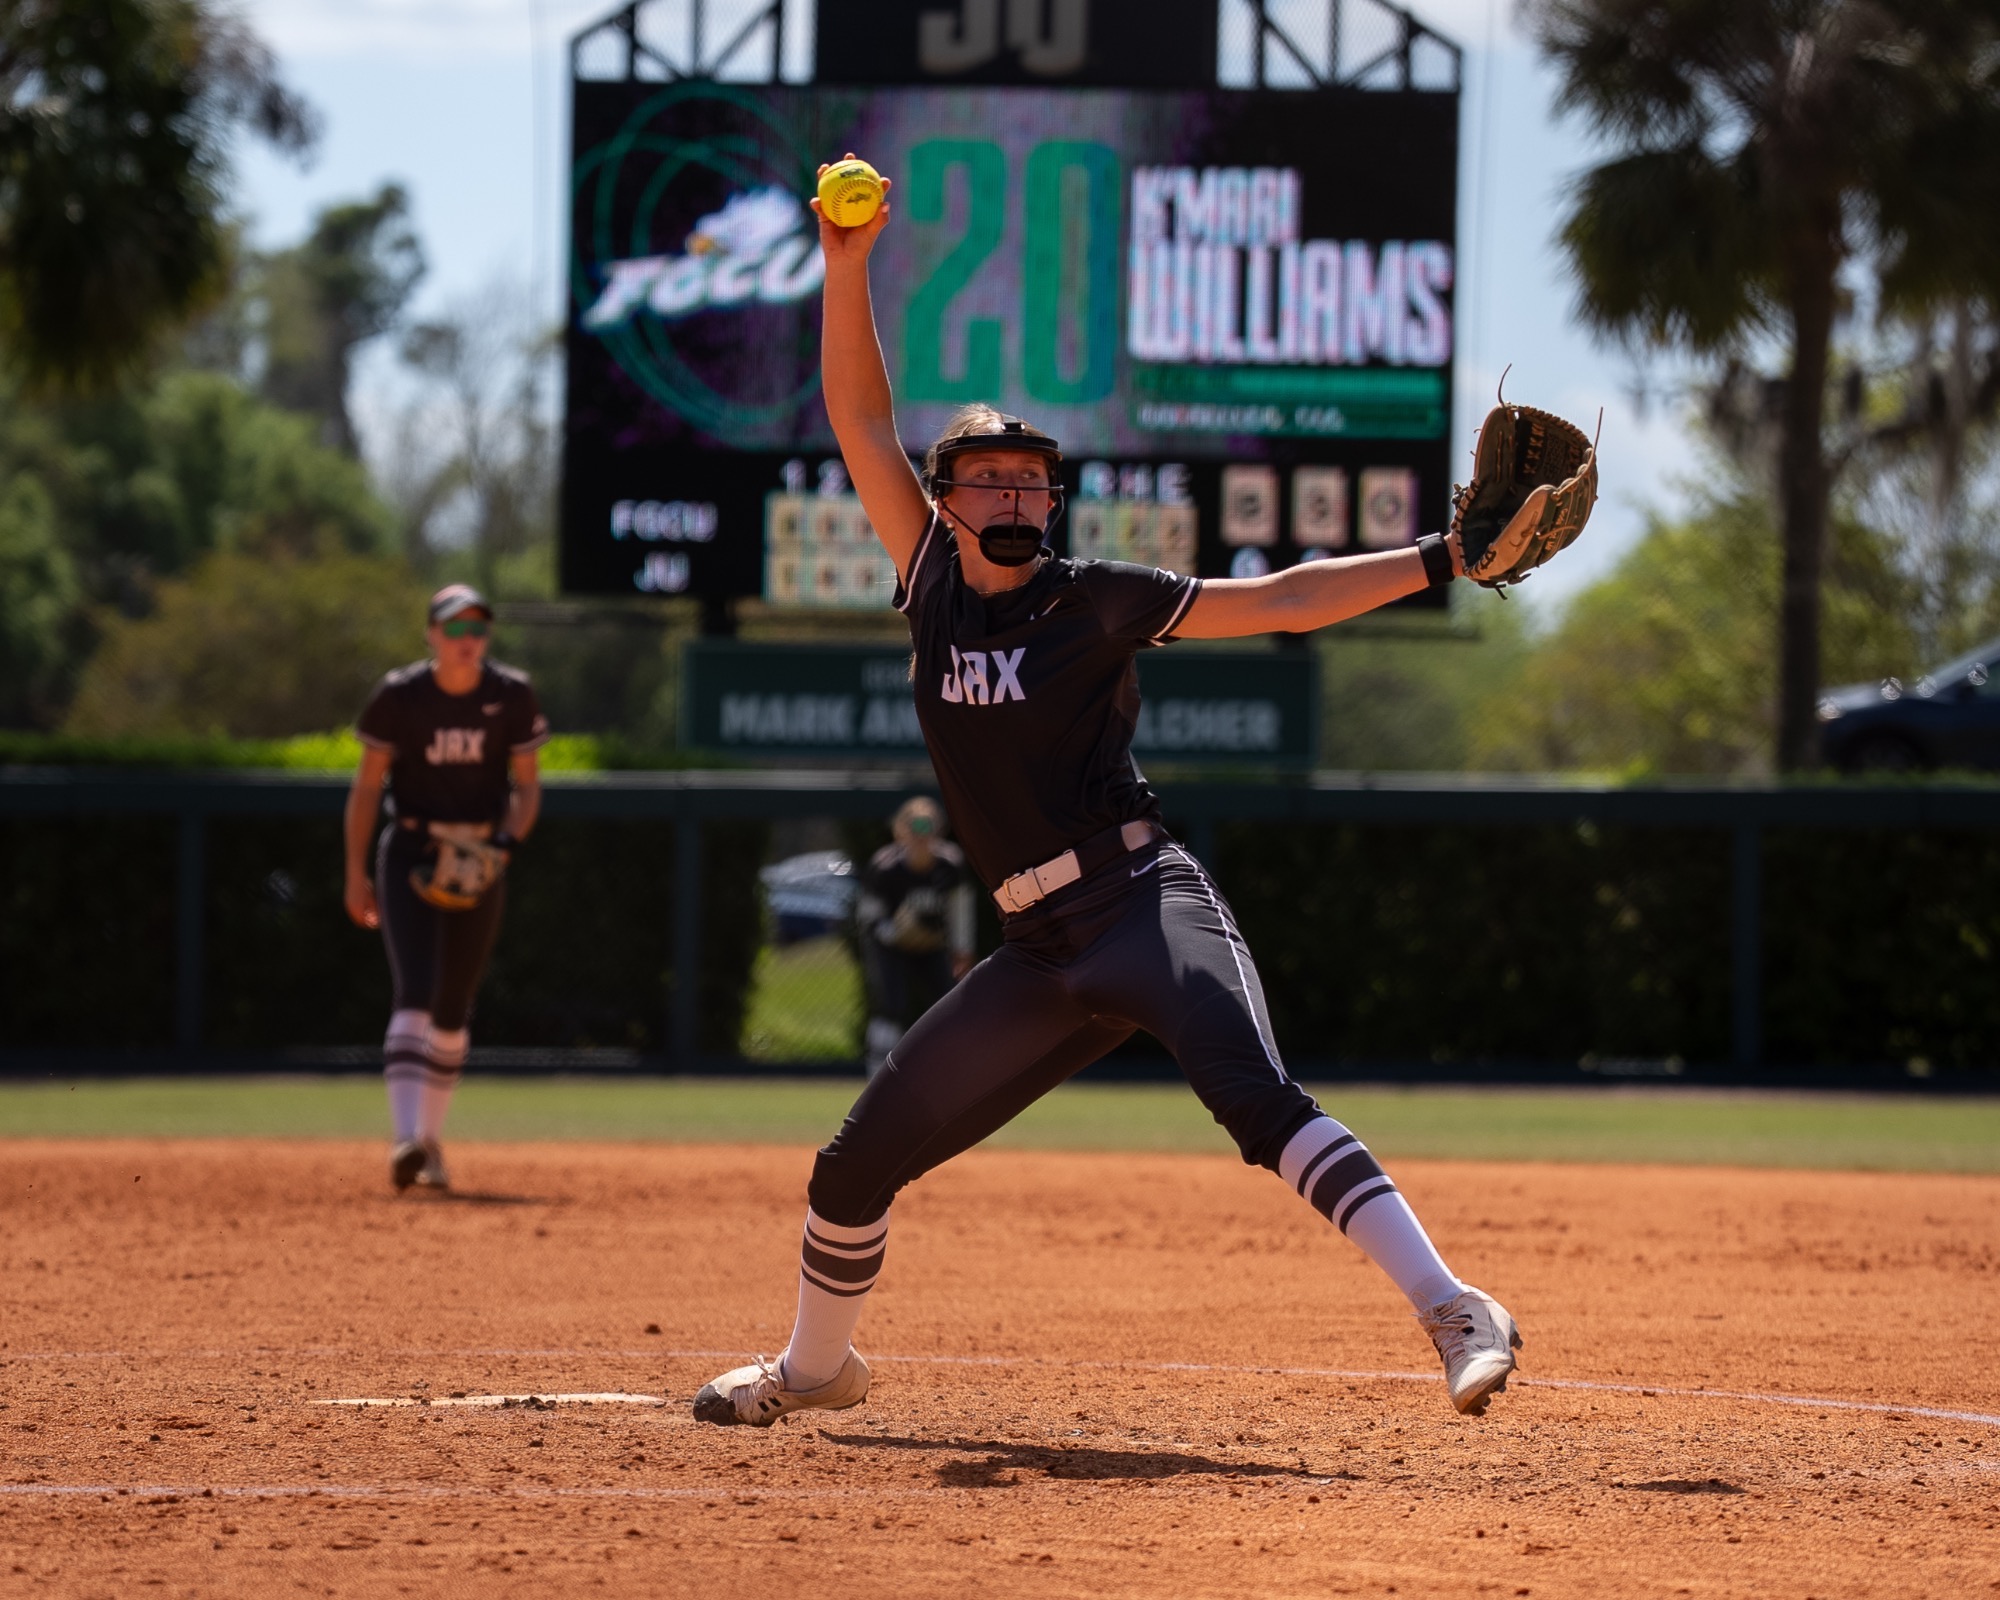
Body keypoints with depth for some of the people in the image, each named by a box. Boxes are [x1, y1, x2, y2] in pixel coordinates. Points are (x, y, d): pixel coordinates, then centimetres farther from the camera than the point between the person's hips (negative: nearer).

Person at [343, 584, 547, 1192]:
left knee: (452, 1008, 8)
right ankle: (406, 1140, -28)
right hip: (409, 854, -2)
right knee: (414, 995, -18)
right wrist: (356, 872, -5)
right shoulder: (399, 696, -7)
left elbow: (527, 786, 4)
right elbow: (366, 785, 0)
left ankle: (430, 1138, 24)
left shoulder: (512, 696, -3)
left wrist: (505, 843, -14)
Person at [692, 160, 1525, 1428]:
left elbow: (1274, 602, -1)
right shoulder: (936, 586, 12)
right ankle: (817, 1365, 35)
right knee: (858, 1164, 10)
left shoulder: (1098, 602, 1)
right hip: (1043, 952, 5)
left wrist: (1440, 561, -10)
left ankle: (1454, 1310, -40)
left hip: (1146, 900, -5)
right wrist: (848, 269, 1)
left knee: (1256, 1098, -30)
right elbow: (863, 420, 11)